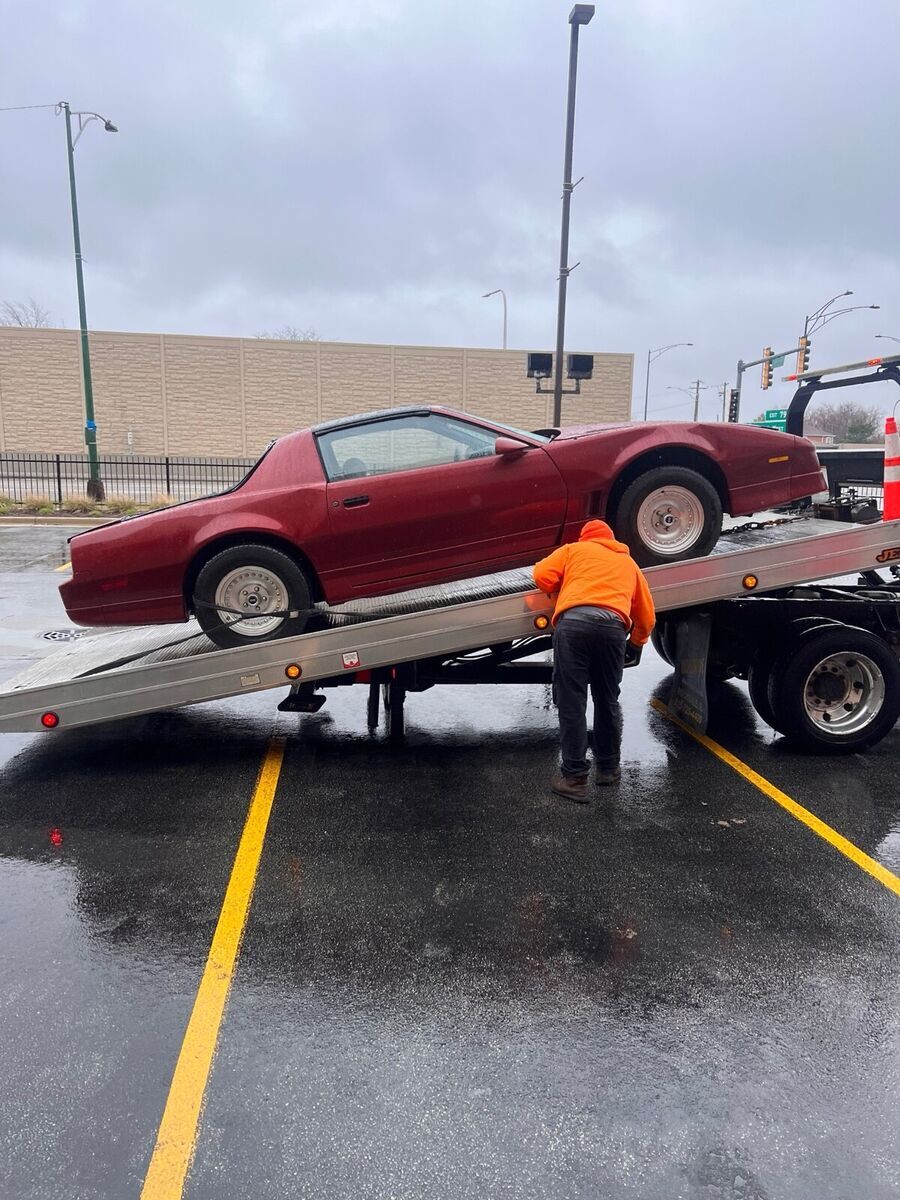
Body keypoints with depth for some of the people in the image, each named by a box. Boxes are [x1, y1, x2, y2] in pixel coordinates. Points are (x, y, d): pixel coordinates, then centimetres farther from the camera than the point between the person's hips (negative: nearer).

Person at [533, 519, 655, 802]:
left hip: (574, 622, -3)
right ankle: (608, 768, 29)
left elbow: (542, 575, 11)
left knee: (571, 704, 0)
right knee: (607, 701, 18)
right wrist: (637, 642, 51)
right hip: (613, 627, 3)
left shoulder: (574, 549, 26)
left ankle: (574, 778, 0)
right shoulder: (628, 562, 33)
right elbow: (646, 615, 33)